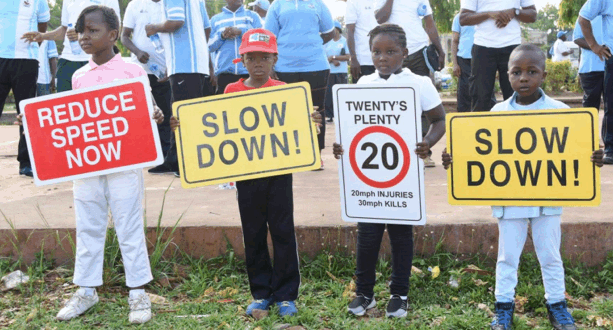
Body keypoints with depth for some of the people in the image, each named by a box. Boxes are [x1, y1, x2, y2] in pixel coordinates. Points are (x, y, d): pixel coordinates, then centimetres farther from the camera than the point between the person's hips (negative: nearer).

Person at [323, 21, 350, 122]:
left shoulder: (344, 41, 1)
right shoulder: (327, 42, 12)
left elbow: (348, 57, -7)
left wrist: (333, 57, -12)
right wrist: (333, 61, -11)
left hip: (341, 73, -4)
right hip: (329, 72, 4)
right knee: (328, 94, 0)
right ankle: (329, 115, 6)